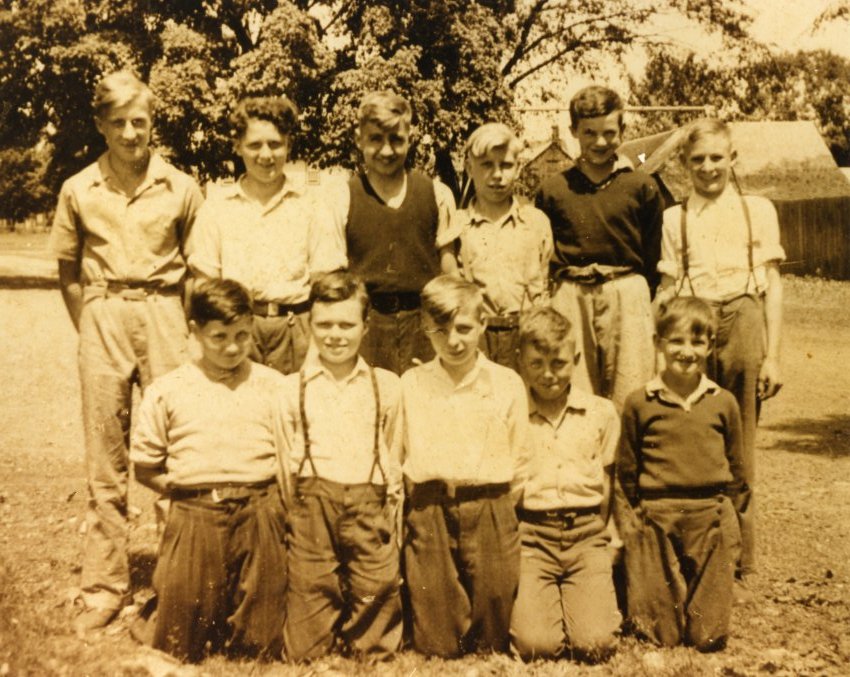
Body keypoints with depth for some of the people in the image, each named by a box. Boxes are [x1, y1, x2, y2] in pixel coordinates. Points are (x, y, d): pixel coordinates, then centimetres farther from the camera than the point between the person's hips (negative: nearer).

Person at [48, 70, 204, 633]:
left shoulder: (181, 189, 2)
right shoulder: (78, 191, 4)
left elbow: (197, 269, 8)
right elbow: (69, 272, 12)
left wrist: (185, 329, 1)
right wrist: (89, 329, 5)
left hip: (164, 316, -1)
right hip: (103, 318, 1)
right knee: (105, 459, 5)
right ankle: (105, 587, 14)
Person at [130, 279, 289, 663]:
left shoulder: (272, 386, 5)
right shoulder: (167, 391, 5)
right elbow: (145, 466, 8)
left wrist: (266, 500, -5)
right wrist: (186, 486, -1)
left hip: (257, 513, 0)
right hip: (193, 515, 0)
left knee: (261, 646, 8)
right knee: (178, 649, 5)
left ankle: (250, 641, 34)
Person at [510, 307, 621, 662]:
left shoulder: (602, 412, 7)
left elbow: (608, 483, 11)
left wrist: (594, 532, 5)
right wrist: (513, 539, -1)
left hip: (586, 532, 1)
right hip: (531, 534, -1)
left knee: (595, 643, -15)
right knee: (536, 644, -18)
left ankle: (589, 596, 16)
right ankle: (535, 597, 14)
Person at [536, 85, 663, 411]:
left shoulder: (641, 186, 6)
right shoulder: (553, 188, 9)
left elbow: (654, 255, 9)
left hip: (627, 298, -1)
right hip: (570, 297, 1)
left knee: (629, 402, 0)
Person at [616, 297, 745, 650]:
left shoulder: (723, 402, 2)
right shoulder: (639, 403, -2)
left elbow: (736, 469, 12)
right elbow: (626, 469, 6)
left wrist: (717, 509, 9)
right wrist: (632, 519, 5)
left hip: (711, 518, 1)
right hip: (655, 519, -1)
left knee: (709, 636, 3)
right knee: (662, 635, 4)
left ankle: (703, 631, 35)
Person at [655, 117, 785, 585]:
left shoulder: (758, 210, 11)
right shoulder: (673, 219, 13)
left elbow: (773, 287, 8)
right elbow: (666, 288, 10)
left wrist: (772, 355, 1)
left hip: (742, 323, -1)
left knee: (738, 454, 3)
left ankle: (739, 568, 14)